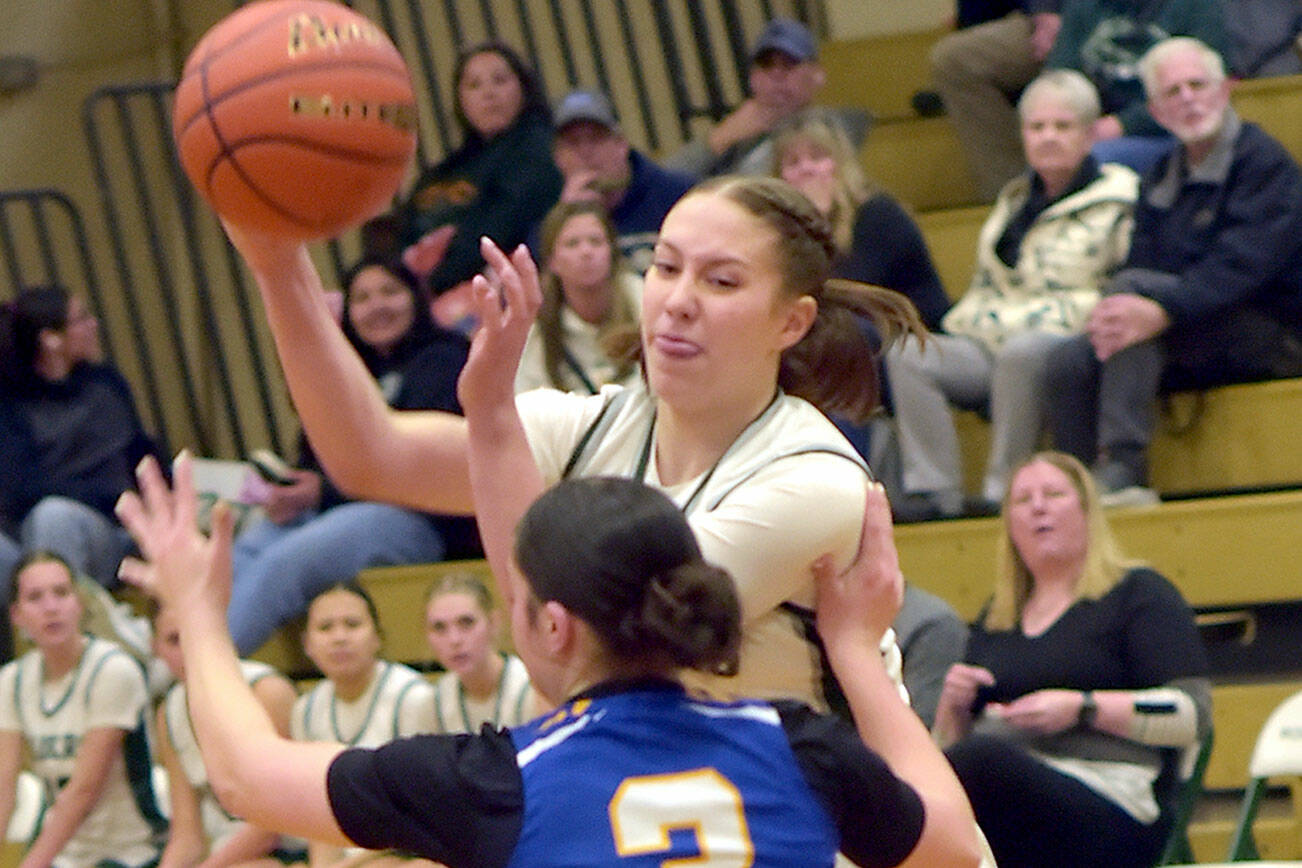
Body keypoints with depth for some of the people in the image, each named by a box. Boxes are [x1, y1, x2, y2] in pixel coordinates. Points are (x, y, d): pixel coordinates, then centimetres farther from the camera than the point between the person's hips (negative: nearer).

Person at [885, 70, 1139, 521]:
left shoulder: (1117, 202, 3)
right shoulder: (1014, 200, 24)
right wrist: (962, 325, 8)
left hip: (1067, 346, -7)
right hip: (991, 346, 7)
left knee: (1021, 352, -40)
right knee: (906, 352, -16)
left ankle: (1005, 490, -32)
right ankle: (932, 489, -24)